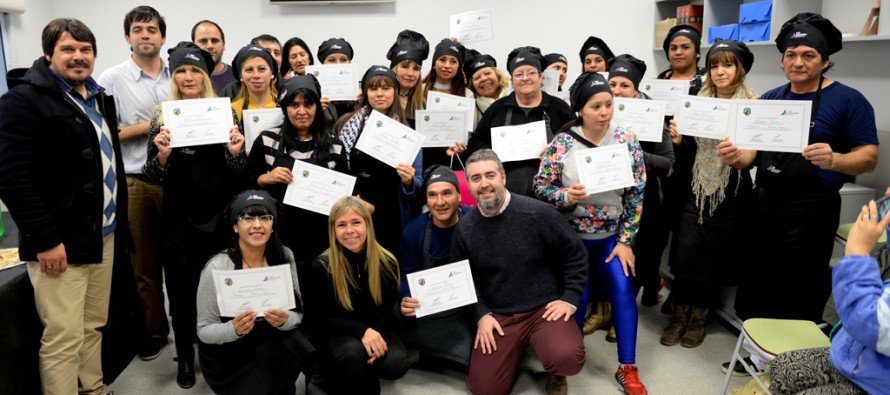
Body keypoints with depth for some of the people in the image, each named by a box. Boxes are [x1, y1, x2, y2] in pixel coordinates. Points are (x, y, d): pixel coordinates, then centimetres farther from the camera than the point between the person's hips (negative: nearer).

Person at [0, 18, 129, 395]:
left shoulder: (99, 98, 15)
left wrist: (119, 222, 16)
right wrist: (45, 239, -20)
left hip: (103, 235, 8)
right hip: (61, 242, -7)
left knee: (94, 327, 16)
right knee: (64, 337, -3)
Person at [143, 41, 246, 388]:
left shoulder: (224, 113, 1)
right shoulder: (162, 117, 2)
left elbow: (237, 173, 1)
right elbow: (152, 176, 0)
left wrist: (235, 152, -20)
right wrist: (162, 154, -21)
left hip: (218, 216, 0)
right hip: (178, 218, 1)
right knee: (181, 289, 9)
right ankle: (185, 355, 27)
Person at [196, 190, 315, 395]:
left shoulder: (285, 256, -5)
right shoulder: (217, 267, -15)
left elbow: (298, 313, -3)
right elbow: (204, 330, -10)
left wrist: (284, 320, -25)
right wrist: (234, 329, -30)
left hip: (273, 346, 3)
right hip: (226, 356, -3)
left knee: (291, 342, -27)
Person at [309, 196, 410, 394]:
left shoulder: (387, 262, -7)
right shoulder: (322, 266, -13)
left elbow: (388, 311, 0)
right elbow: (322, 319, -10)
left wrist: (375, 333, -23)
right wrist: (362, 331, -28)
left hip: (376, 329, 3)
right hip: (336, 335, -2)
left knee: (396, 363, -28)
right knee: (354, 352, -37)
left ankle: (365, 376, 7)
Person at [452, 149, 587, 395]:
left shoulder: (537, 213, -10)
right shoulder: (464, 230, 0)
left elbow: (575, 253, -1)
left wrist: (570, 299, -7)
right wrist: (481, 315, -3)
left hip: (545, 308, -2)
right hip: (497, 316, 3)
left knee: (567, 359, -30)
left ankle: (555, 372, 10)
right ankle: (516, 349, 26)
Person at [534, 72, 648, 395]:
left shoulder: (627, 141, -7)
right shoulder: (562, 143, -12)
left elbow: (636, 195, -3)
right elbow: (540, 186, -7)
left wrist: (625, 241, -6)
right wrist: (566, 196, -28)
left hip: (611, 236, 2)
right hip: (571, 236, -2)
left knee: (623, 290, -8)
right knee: (577, 296, -2)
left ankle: (627, 368, 7)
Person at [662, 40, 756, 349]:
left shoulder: (752, 105, -5)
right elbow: (692, 151, 9)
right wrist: (678, 140, -11)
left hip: (732, 191, -3)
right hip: (698, 187, 3)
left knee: (713, 254, 6)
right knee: (685, 249, -1)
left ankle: (699, 318, 23)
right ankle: (680, 315, 16)